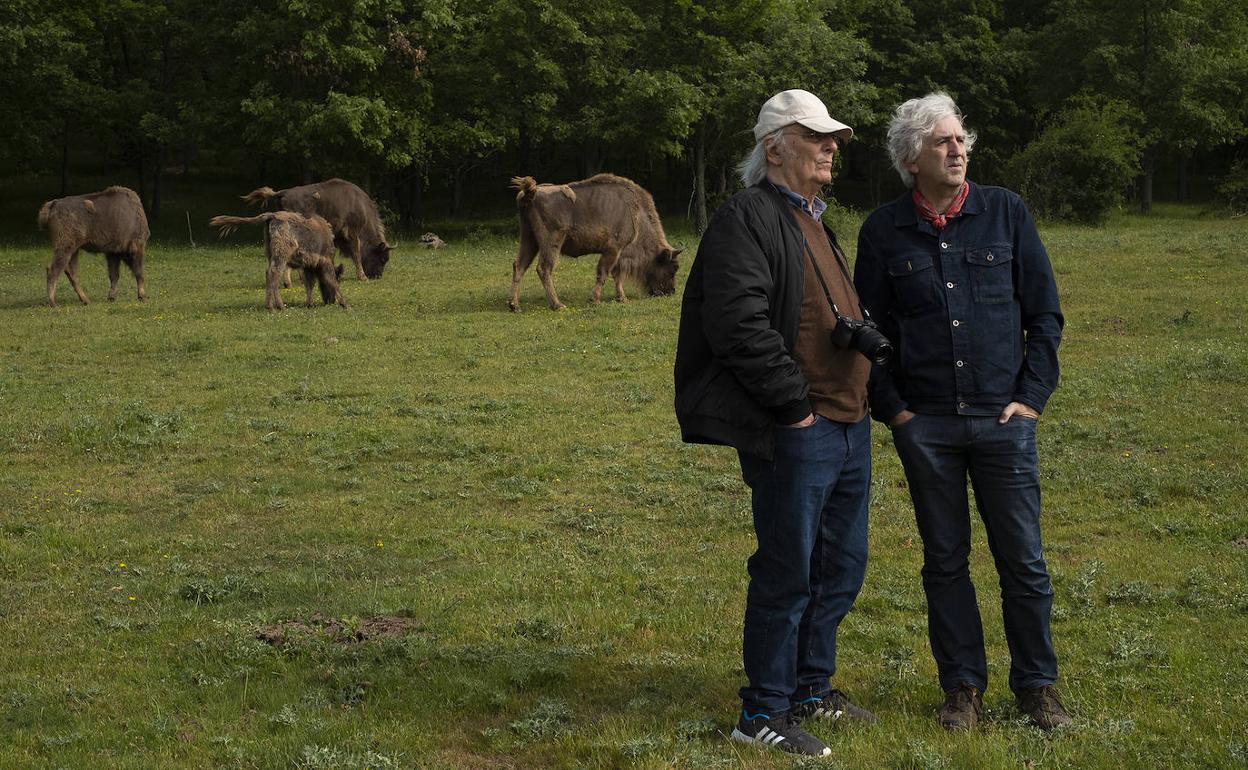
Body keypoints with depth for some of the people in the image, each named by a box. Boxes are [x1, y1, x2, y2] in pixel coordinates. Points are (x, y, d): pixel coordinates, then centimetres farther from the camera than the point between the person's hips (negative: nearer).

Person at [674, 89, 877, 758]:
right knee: (787, 573, -5)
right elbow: (741, 326, -23)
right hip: (793, 435, -10)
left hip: (848, 428, 10)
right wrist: (796, 405, -19)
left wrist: (860, 401, 17)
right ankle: (762, 714, 5)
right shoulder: (746, 220, -12)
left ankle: (812, 689, 30)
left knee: (840, 568, 16)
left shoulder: (812, 221, 20)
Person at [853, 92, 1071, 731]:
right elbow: (870, 329, 9)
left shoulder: (1006, 213, 4)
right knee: (944, 561, 8)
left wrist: (1031, 397, -1)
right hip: (924, 426, 0)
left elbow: (1044, 313, 6)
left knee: (1023, 559, 2)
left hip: (1003, 418, 0)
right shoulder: (883, 231, 3)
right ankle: (962, 685, 19)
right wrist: (892, 409, 1)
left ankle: (1037, 685, 15)